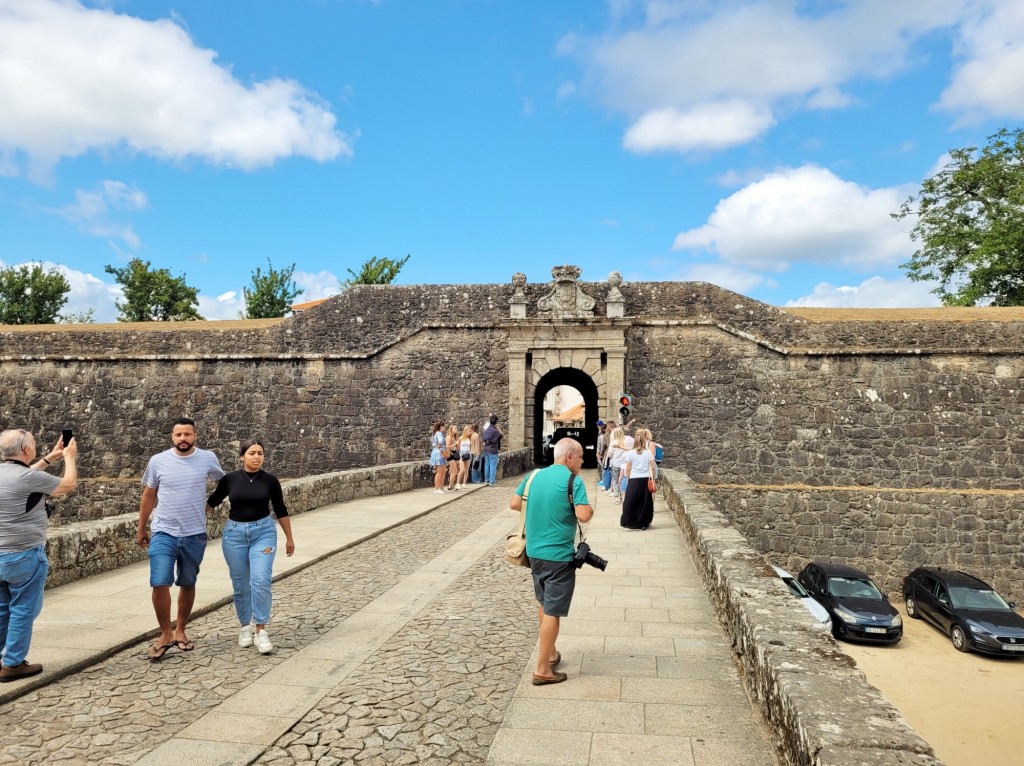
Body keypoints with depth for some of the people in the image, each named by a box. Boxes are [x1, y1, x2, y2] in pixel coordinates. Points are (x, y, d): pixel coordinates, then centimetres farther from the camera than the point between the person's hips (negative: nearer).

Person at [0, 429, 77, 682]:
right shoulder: (29, 477, -20)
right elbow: (69, 484, -6)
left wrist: (51, 457, 26)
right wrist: (69, 457, 9)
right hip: (24, 557, -8)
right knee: (23, 611, 4)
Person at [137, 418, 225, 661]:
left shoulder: (208, 459, -5)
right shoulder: (158, 461, -3)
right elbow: (148, 496, 8)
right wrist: (141, 528, 13)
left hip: (195, 535, 1)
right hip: (163, 533, -1)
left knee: (188, 584, 13)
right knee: (160, 584, -10)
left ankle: (180, 630, 31)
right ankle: (165, 634, 8)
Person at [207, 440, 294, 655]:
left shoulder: (270, 481, -3)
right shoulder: (229, 479, -3)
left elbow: (281, 511, 7)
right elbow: (212, 502, 14)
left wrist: (289, 538, 12)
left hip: (263, 532, -1)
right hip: (235, 533, 1)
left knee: (261, 581, -13)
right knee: (240, 584, 8)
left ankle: (261, 631, -4)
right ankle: (245, 627, 26)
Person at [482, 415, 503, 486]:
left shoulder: (487, 429, 2)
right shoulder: (496, 431, -18)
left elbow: (484, 439, 7)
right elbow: (502, 435, -2)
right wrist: (498, 428, 4)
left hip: (486, 449, 7)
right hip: (493, 450, -7)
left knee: (487, 465, 14)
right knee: (493, 466, -1)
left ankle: (487, 480, 20)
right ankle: (492, 482, 0)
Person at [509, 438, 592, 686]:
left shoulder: (534, 475, 4)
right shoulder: (573, 481, -15)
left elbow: (514, 504, 7)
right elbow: (583, 516, -22)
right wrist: (590, 509, -1)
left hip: (534, 551, 7)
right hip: (559, 555, -7)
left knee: (544, 605, 22)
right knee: (553, 612, 0)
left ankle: (550, 653, 36)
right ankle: (542, 670, 5)